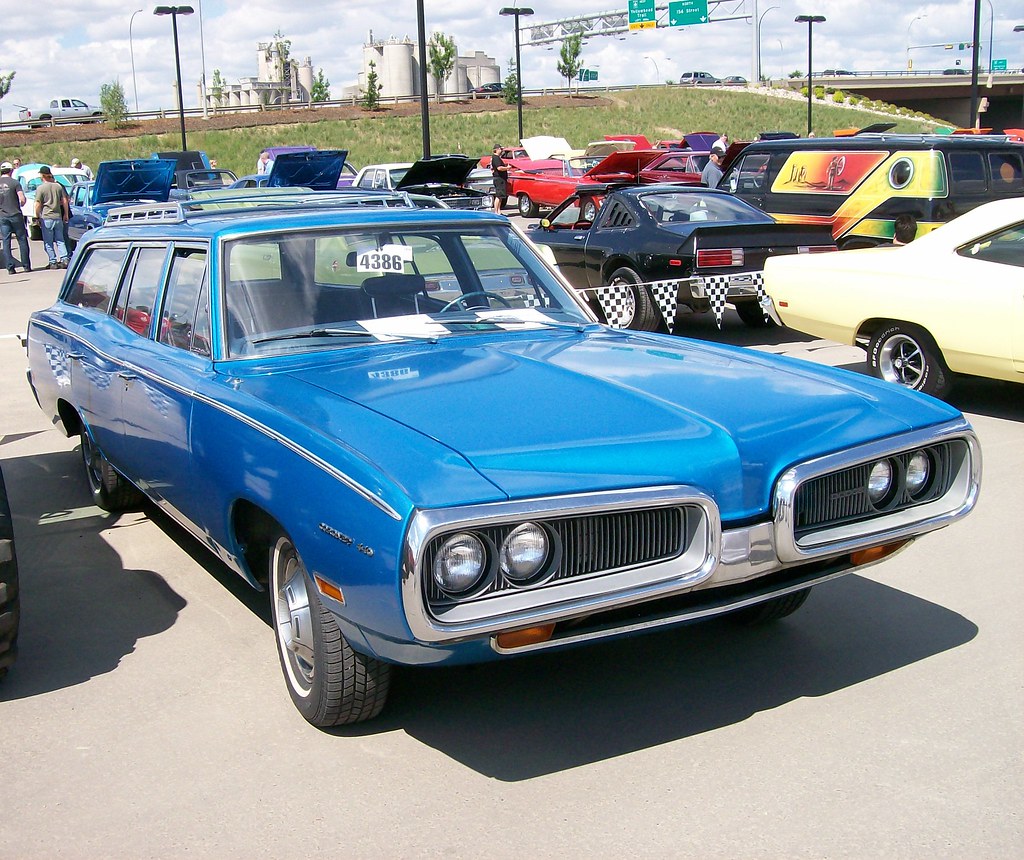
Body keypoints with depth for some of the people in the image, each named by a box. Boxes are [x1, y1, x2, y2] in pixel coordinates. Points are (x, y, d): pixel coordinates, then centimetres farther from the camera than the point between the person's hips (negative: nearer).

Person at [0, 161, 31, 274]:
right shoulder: (15, 183, -7)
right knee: (22, 240, 6)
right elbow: (22, 199, -13)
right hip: (15, 215, -3)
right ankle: (26, 265, 6)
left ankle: (10, 267, 2)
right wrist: (21, 205, 8)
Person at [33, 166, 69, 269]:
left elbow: (38, 205, -8)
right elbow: (64, 201, 7)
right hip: (58, 217, 4)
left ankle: (53, 262, 2)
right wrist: (66, 214, 15)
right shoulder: (58, 186, 5)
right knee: (60, 240, 9)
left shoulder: (40, 188, -8)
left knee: (48, 242, 3)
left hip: (46, 218, -4)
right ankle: (64, 259, -3)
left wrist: (37, 217, 2)